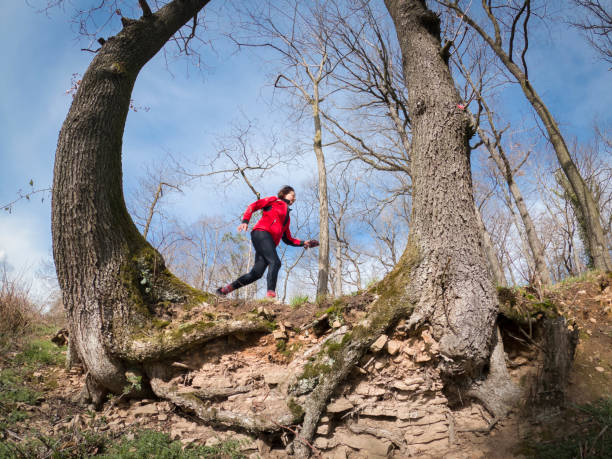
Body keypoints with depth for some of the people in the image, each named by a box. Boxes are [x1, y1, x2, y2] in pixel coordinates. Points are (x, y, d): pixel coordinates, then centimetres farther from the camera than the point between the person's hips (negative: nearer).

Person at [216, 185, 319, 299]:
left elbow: (287, 239, 32)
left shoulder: (287, 218, 33)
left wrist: (303, 243, 21)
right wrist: (245, 221, -9)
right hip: (261, 233, -7)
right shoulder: (274, 200, 15)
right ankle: (271, 293, -32)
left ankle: (225, 289, 2)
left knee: (256, 273, -5)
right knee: (275, 262, -24)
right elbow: (253, 206, 5)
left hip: (270, 243, 7)